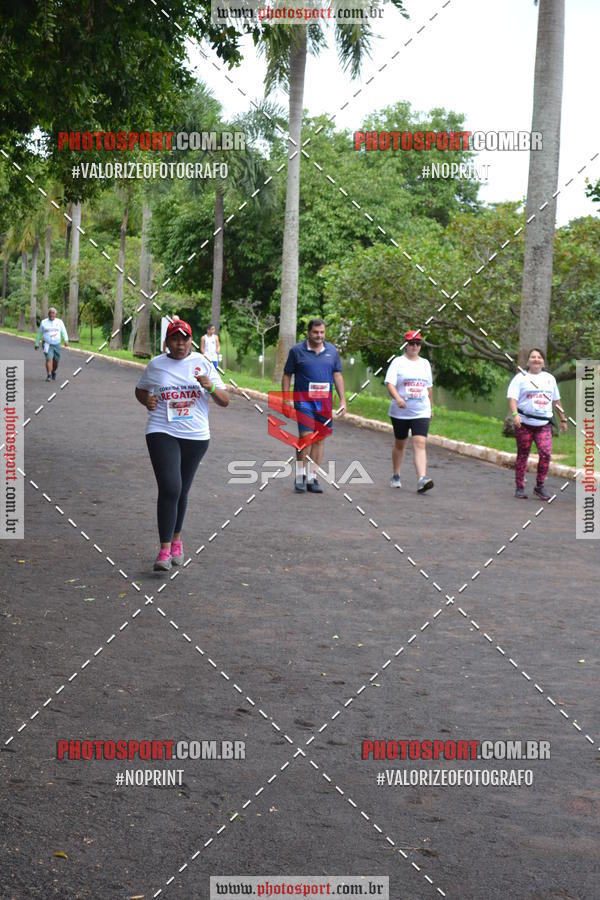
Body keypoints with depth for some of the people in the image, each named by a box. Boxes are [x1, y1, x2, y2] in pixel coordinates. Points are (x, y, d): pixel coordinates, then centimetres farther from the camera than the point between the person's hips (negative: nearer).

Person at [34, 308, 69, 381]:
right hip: (47, 345, -2)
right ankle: (48, 376, -22)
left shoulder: (60, 322, 3)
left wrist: (66, 340, -20)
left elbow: (64, 332, -4)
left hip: (57, 345, 2)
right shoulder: (43, 322, 2)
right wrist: (37, 344, 11)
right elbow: (39, 333, 10)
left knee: (56, 361, 8)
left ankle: (53, 372, 37)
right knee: (49, 359, -20)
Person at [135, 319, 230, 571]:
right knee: (170, 489, -16)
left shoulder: (202, 364, 3)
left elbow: (225, 401, 2)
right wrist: (147, 401, -2)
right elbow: (140, 389, 20)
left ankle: (176, 539, 32)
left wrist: (211, 387, -18)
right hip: (162, 434, -2)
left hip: (196, 437, 2)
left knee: (181, 491, 13)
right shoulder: (155, 365, 3)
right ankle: (165, 550, -13)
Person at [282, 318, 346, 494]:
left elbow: (337, 375, 13)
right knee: (306, 436, -14)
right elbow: (287, 375, 4)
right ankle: (300, 476, -1)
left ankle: (312, 478, 14)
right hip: (304, 400, -4)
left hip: (325, 402, 4)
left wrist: (343, 400, 7)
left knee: (320, 439, 6)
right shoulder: (297, 351, 0)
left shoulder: (332, 351, 10)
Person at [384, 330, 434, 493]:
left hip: (421, 412, 2)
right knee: (399, 444, 13)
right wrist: (397, 398, -30)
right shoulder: (398, 362, -1)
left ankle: (422, 479, -25)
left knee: (420, 443, -14)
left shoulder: (425, 363, 13)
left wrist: (431, 408, 23)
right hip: (400, 412, -2)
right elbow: (390, 383, -13)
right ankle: (396, 476, 31)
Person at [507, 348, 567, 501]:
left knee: (546, 453, -12)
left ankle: (540, 487, 0)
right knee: (523, 455, 2)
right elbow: (512, 398, -9)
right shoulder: (520, 377, 2)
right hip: (524, 424, -3)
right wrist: (515, 414, -25)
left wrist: (563, 419, 23)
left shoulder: (550, 378, 17)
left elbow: (556, 400, 23)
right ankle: (520, 488, 12)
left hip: (544, 424, 3)